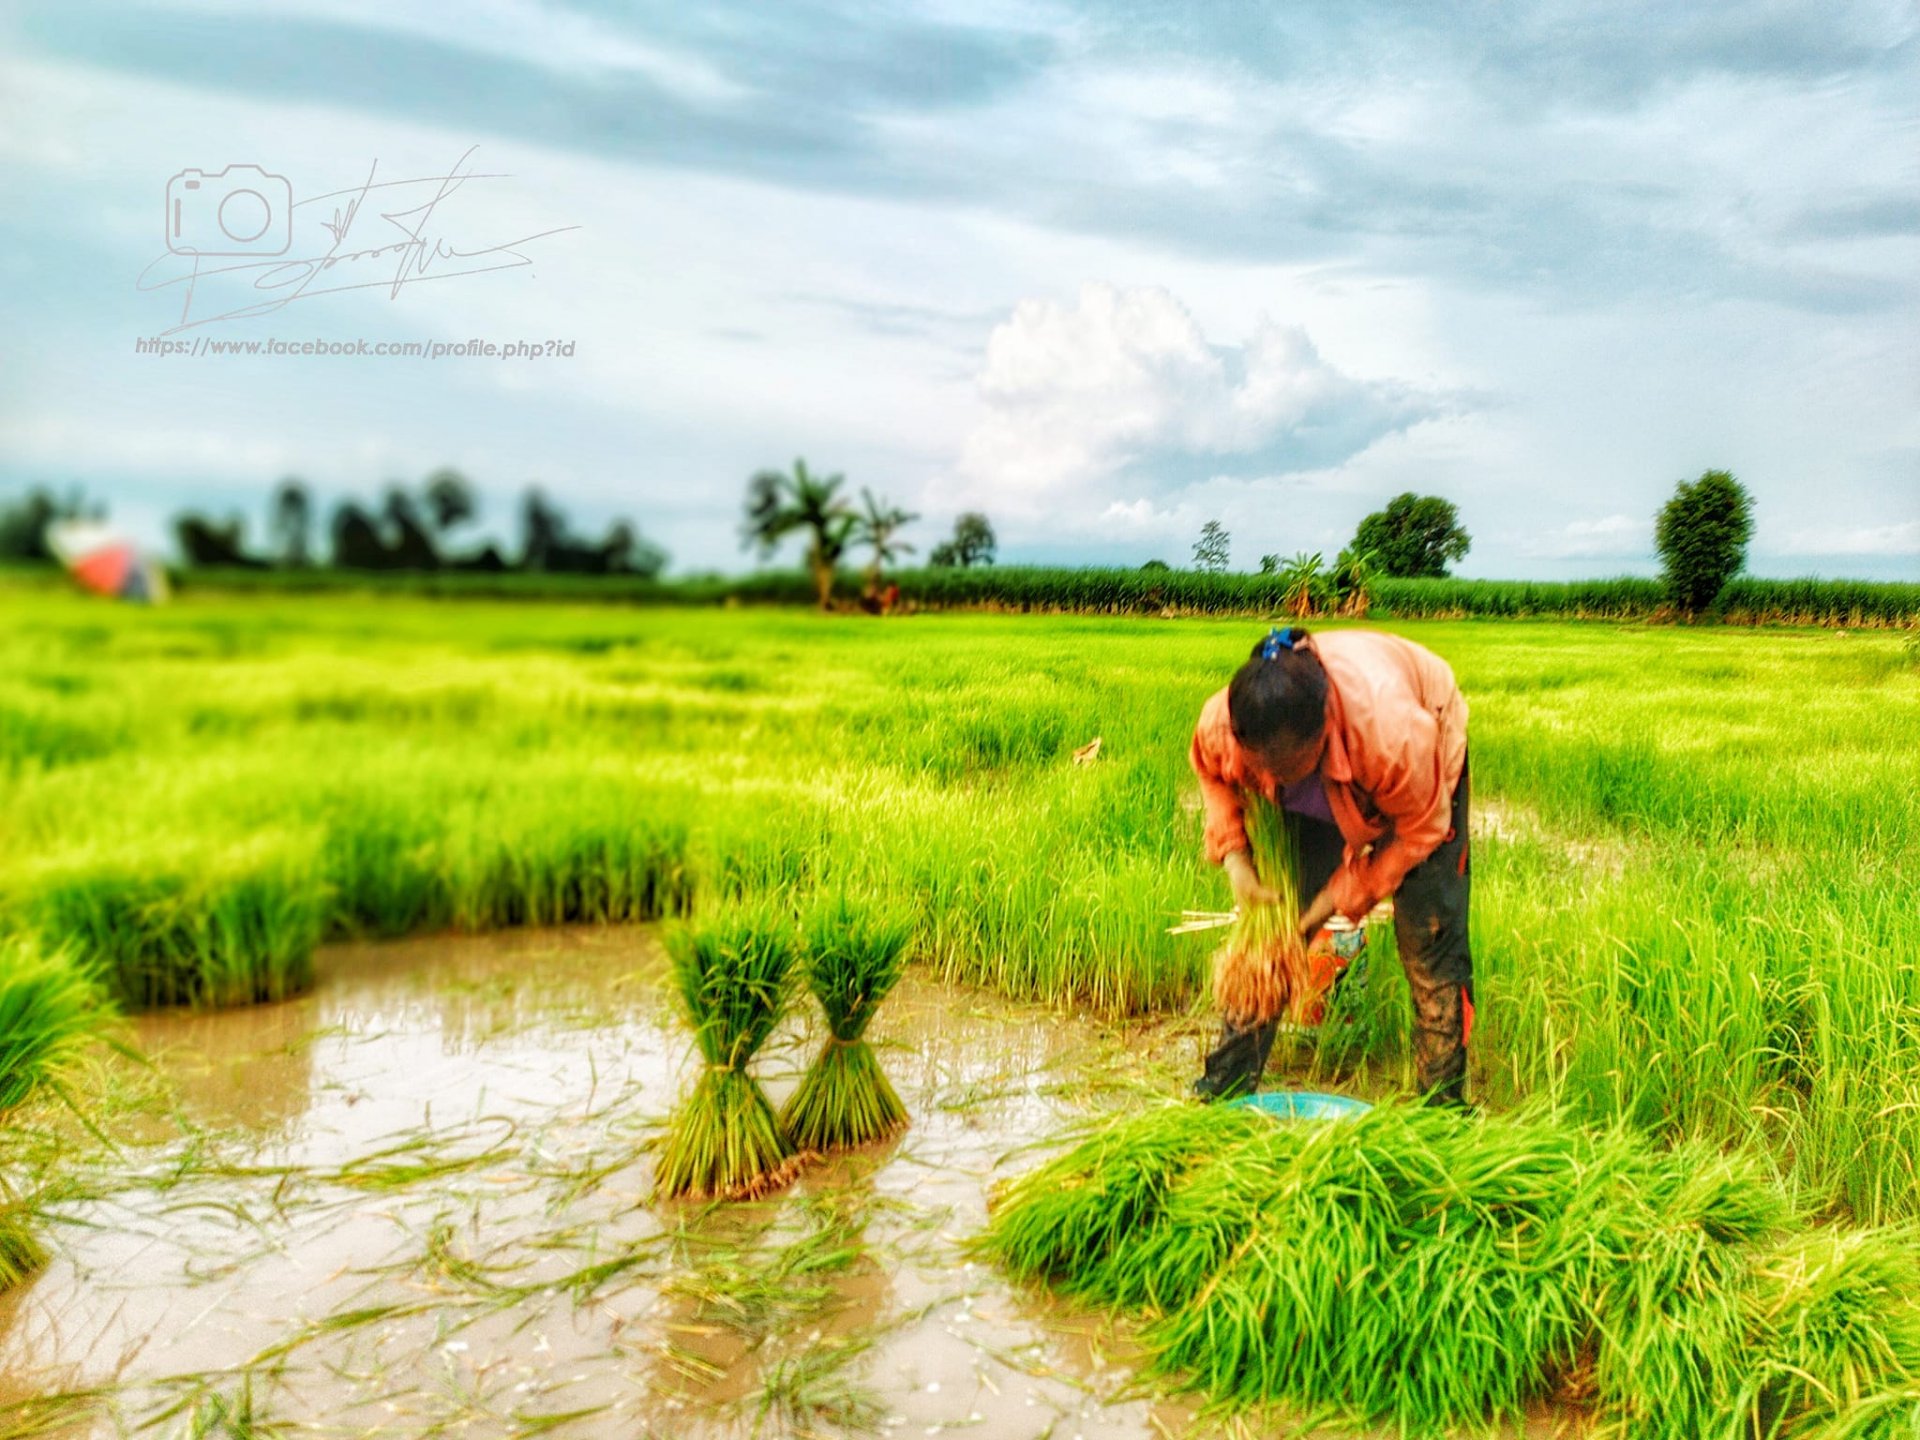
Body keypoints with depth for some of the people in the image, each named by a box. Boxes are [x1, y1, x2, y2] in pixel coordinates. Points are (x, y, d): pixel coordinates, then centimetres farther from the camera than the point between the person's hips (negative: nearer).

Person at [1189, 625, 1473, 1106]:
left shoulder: (1395, 735, -47)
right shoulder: (1220, 724, -37)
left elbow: (1420, 829, -25)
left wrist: (1342, 895, -25)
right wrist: (1235, 858, -21)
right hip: (1318, 794, 3)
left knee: (1430, 937, -8)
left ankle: (1445, 1101, 8)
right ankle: (1227, 1082, 9)